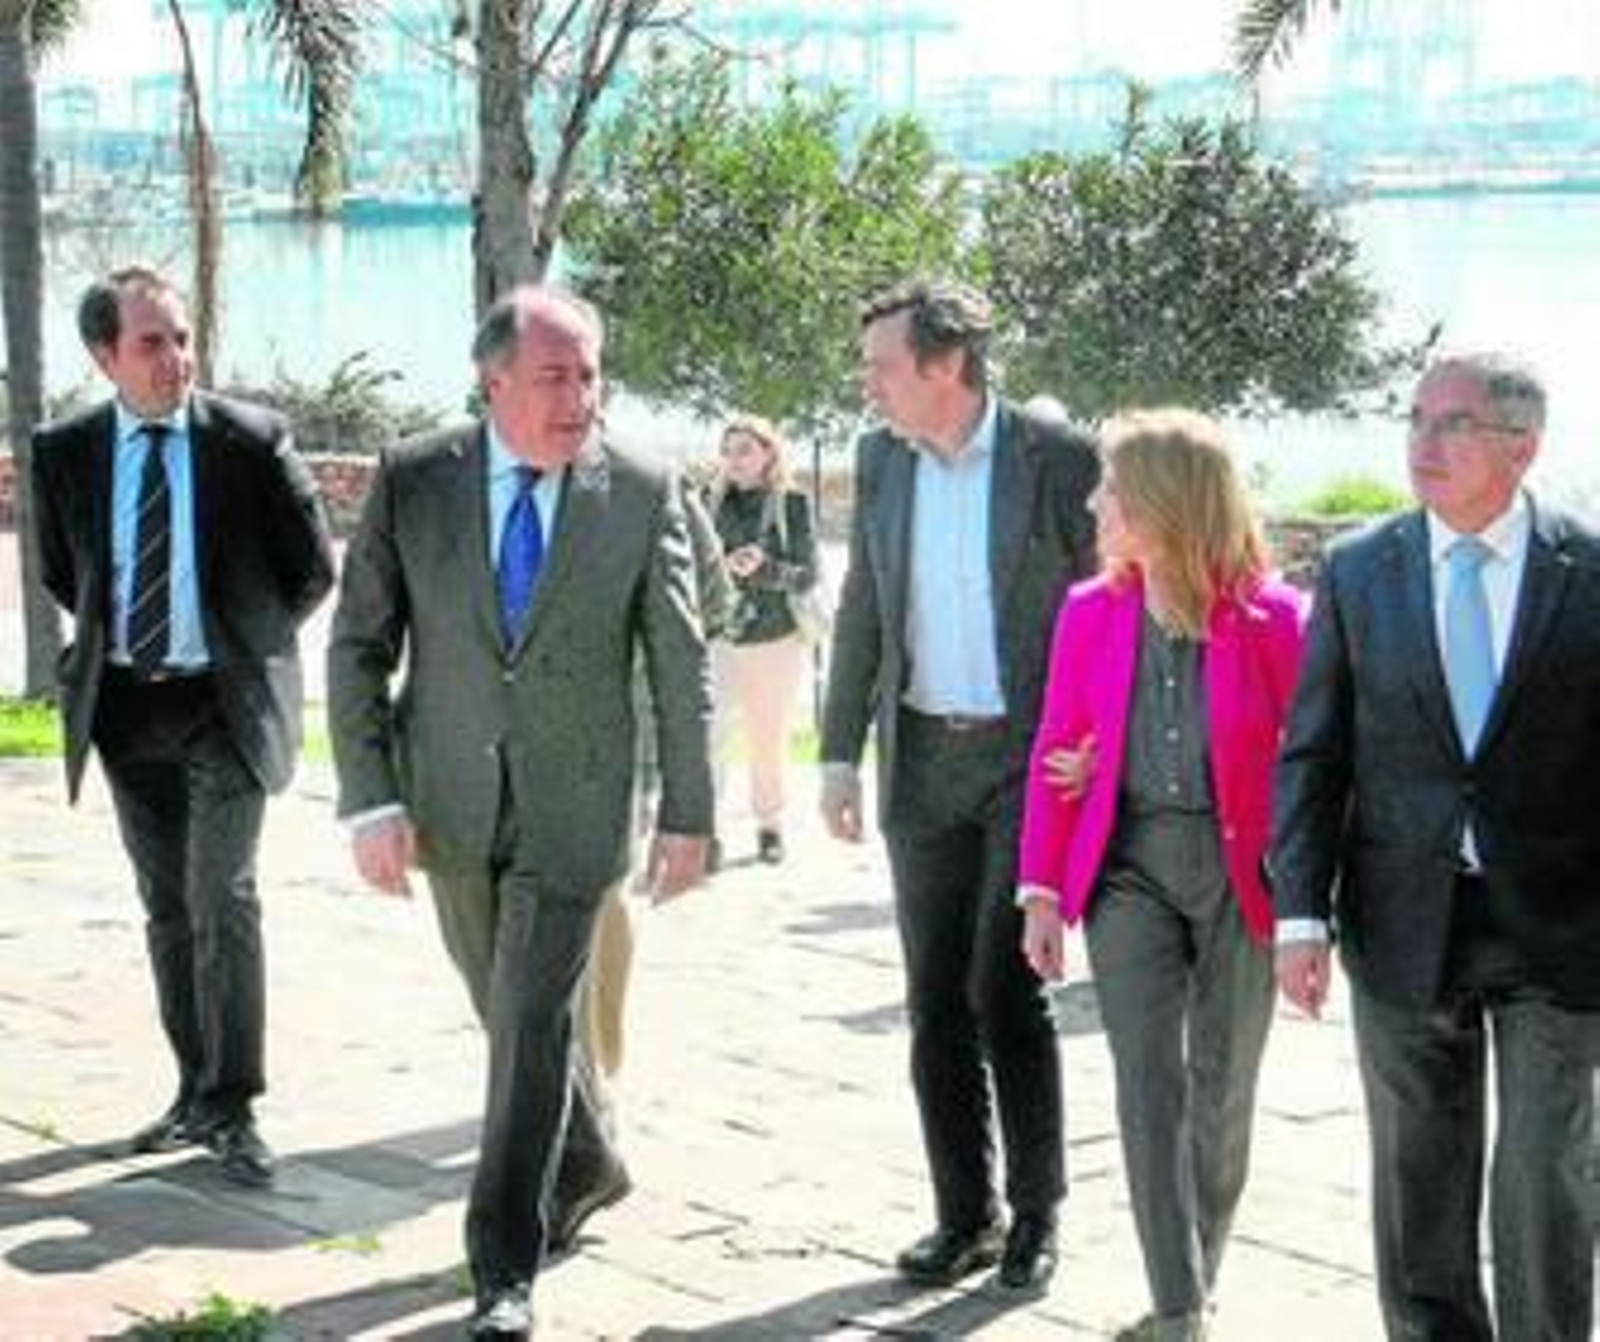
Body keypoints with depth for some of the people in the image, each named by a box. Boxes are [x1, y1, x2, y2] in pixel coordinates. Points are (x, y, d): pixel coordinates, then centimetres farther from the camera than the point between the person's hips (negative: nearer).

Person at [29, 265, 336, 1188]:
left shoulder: (252, 440, -8)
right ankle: (198, 1090, 23)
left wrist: (248, 644, 5)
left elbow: (313, 567, 1)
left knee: (222, 898, -10)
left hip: (225, 702, -4)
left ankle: (232, 1110, -4)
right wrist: (113, 644, 10)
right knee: (167, 906, 12)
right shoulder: (66, 453, 0)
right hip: (127, 703, 4)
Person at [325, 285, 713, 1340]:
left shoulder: (642, 494, -7)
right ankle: (583, 1161, 44)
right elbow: (359, 648, -3)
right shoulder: (412, 482, -5)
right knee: (508, 1007, 18)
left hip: (573, 804, -2)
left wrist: (688, 814, -1)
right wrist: (372, 801, -9)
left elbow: (682, 667, -1)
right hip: (451, 799, 3)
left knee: (534, 1020, -8)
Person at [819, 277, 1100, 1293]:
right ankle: (965, 1216, 18)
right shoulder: (880, 460, 6)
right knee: (937, 1004, 7)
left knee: (1003, 988, -8)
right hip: (924, 761, 5)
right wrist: (842, 752, 9)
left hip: (1031, 758, -5)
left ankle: (1037, 1210, 9)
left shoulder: (1058, 459, -8)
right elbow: (863, 612, 12)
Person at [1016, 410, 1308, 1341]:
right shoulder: (1090, 612, 1)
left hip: (1241, 872, -1)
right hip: (1129, 869, 2)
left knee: (1221, 1090, 11)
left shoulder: (1274, 619, -10)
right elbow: (1056, 757, 6)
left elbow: (1307, 758, -3)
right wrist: (1042, 892, 2)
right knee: (1149, 1082, -9)